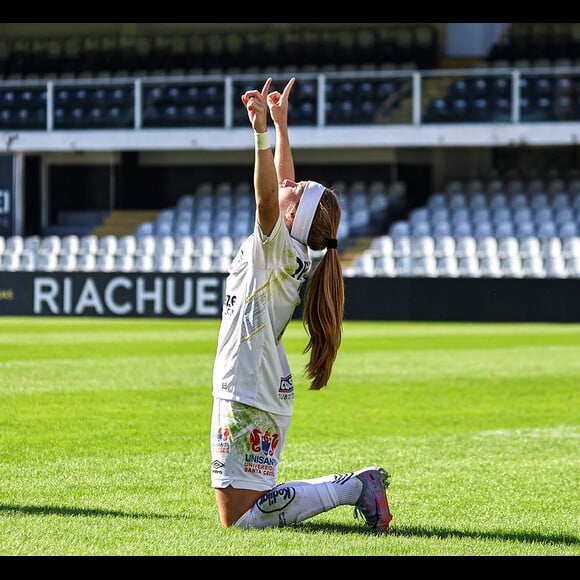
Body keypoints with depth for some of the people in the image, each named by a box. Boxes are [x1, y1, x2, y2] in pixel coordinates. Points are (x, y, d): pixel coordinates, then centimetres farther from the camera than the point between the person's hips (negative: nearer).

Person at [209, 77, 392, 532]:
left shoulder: (281, 250, -14)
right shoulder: (288, 251, 10)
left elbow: (268, 198, -32)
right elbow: (281, 190, 23)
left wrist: (262, 133, -39)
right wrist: (280, 125, 25)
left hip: (249, 398, -10)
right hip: (266, 393, 10)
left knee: (241, 519, -8)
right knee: (255, 502, 17)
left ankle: (351, 489, -8)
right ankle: (356, 486, 12)